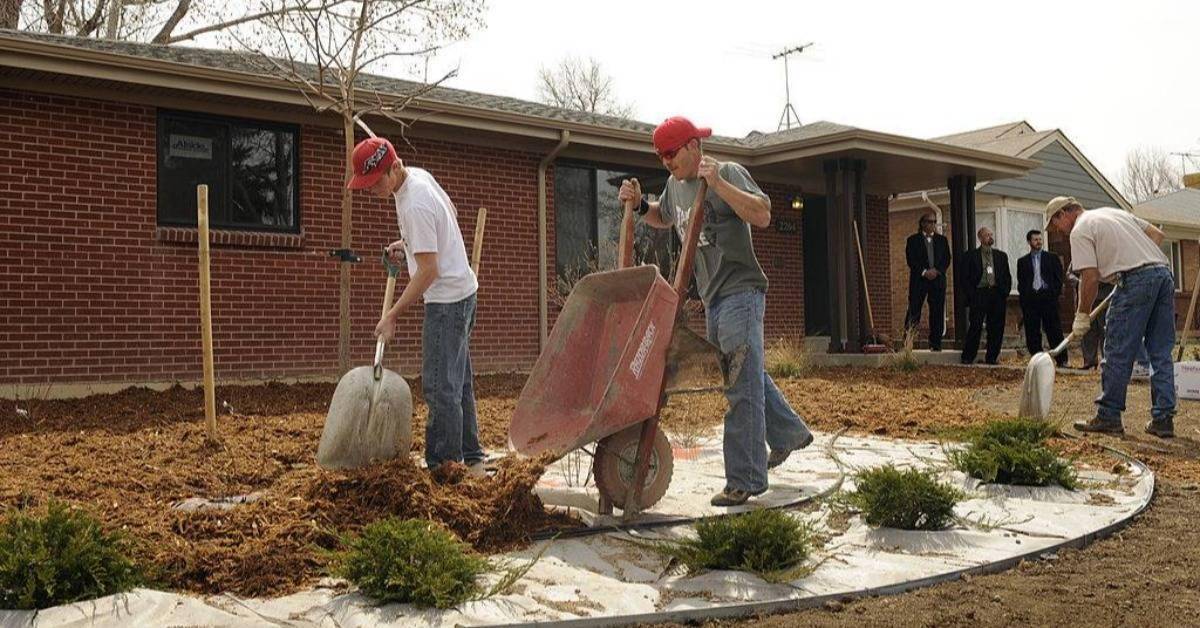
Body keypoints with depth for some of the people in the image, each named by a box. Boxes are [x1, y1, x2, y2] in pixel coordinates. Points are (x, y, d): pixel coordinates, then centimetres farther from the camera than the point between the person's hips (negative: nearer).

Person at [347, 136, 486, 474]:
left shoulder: (415, 206, -25)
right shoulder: (418, 174, 4)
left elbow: (428, 272, -24)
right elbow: (451, 212, 21)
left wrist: (392, 316, -18)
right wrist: (408, 243, 15)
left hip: (448, 298, -10)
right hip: (461, 293, 10)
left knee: (440, 387, -7)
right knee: (458, 382, 15)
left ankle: (446, 466, -1)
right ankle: (472, 460, 24)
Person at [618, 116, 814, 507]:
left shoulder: (728, 173, -11)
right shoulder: (675, 184, 13)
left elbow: (762, 216, -24)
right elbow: (663, 219, 32)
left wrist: (717, 182, -28)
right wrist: (638, 204, 13)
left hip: (740, 292, -9)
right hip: (713, 298, 9)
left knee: (742, 386, -9)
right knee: (748, 375, 21)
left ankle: (744, 479, -6)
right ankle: (789, 434, 40)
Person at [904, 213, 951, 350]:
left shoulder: (942, 240, 15)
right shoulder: (913, 240, 6)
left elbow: (947, 259, 9)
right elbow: (911, 260, -2)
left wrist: (937, 271, -8)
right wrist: (924, 272, -13)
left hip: (938, 279, 3)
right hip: (919, 280, -3)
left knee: (937, 313, 2)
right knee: (914, 310, -6)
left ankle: (935, 344, 7)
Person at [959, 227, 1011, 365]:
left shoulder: (1001, 255, 15)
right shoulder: (971, 256, 5)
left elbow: (1007, 276, 16)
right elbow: (965, 278, 2)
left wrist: (1005, 293, 3)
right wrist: (971, 295, -7)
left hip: (997, 295, 3)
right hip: (979, 295, -3)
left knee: (996, 329, 3)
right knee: (975, 327, -8)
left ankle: (991, 357, 12)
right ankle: (968, 358, -1)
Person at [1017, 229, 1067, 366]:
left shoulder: (1052, 258, 12)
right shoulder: (1022, 261, 14)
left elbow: (1059, 278, 9)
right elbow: (1021, 283, 12)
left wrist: (1055, 294, -3)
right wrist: (1024, 301, 1)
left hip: (1048, 297, -1)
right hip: (1030, 299, 2)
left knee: (1054, 331, -6)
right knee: (1032, 333, -1)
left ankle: (1062, 360, -3)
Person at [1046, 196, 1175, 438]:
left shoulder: (1080, 230, 1)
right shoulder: (1115, 212, 27)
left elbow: (1090, 277, -5)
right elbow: (1157, 234, 25)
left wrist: (1082, 315, 3)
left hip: (1135, 279, -8)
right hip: (1164, 273, 8)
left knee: (1118, 353, -1)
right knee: (1161, 353, 9)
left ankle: (1109, 416, 3)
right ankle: (1163, 419, 10)